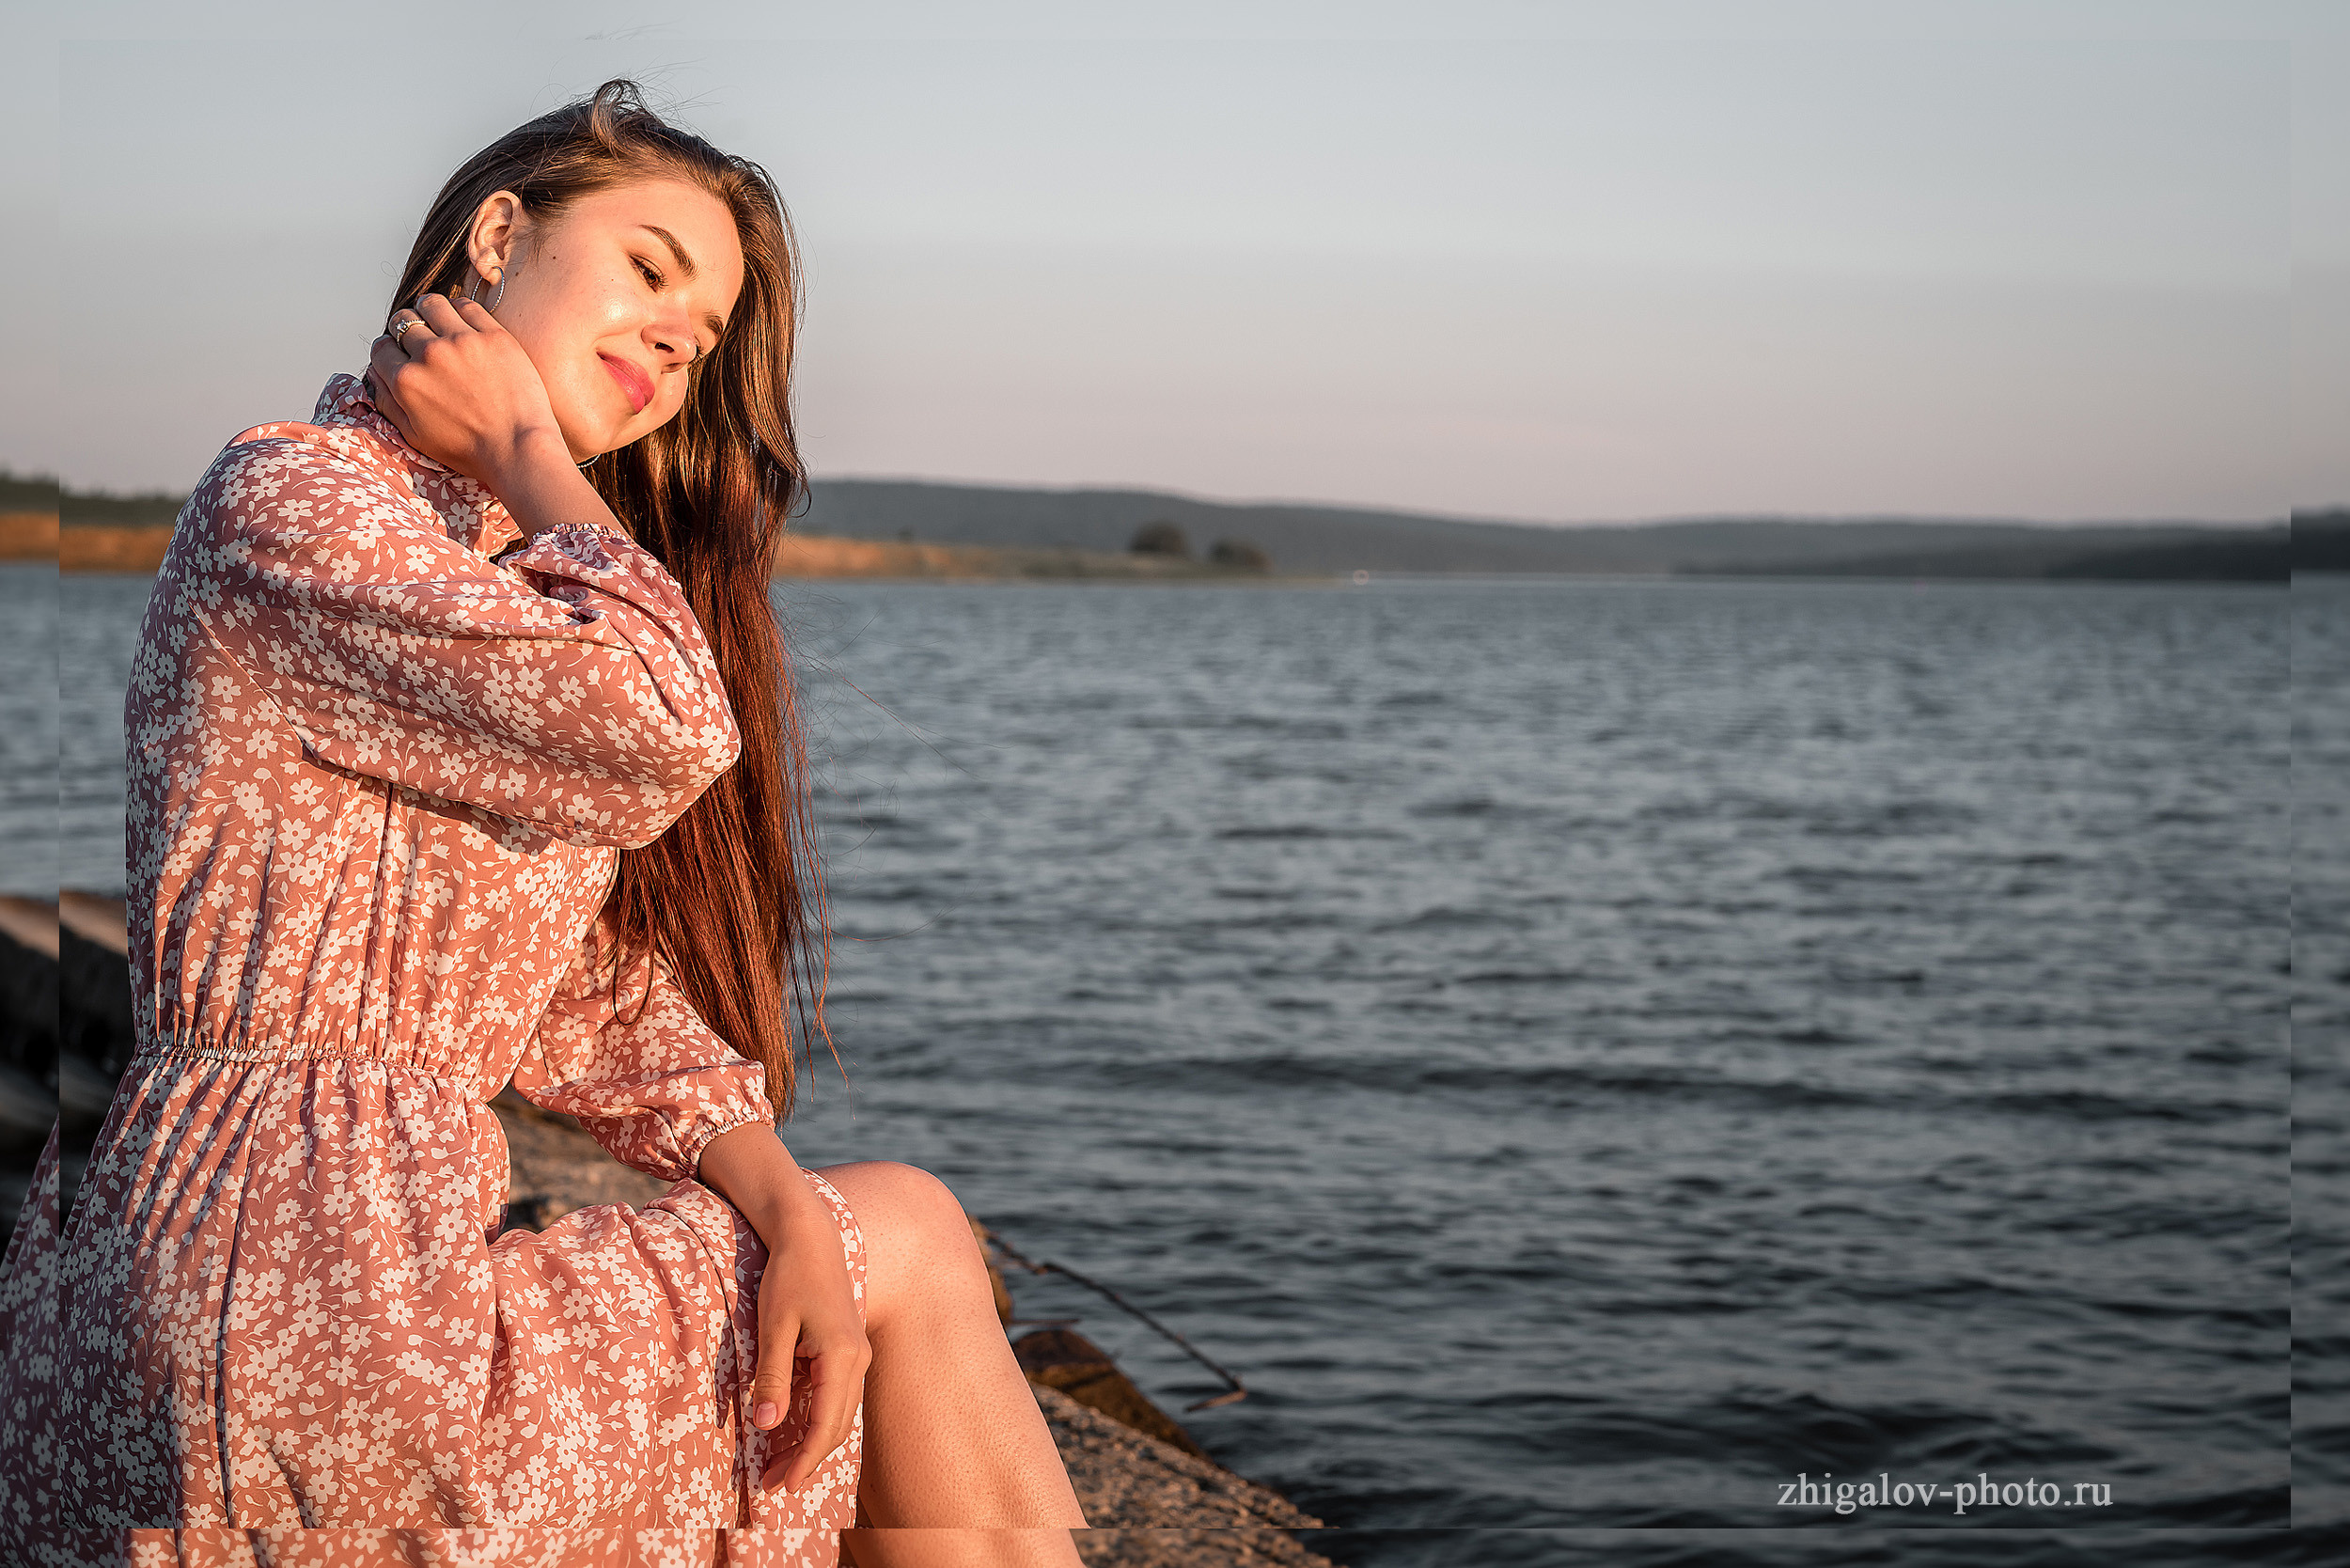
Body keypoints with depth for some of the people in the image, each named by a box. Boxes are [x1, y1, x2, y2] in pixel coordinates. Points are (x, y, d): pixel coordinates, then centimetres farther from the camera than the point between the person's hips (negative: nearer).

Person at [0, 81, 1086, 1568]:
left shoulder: (518, 576, 21)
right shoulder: (293, 497, -8)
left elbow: (604, 1001, 12)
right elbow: (662, 729, -22)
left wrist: (788, 1205, -5)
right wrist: (524, 445, -5)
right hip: (277, 1327, -8)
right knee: (907, 1240, 0)